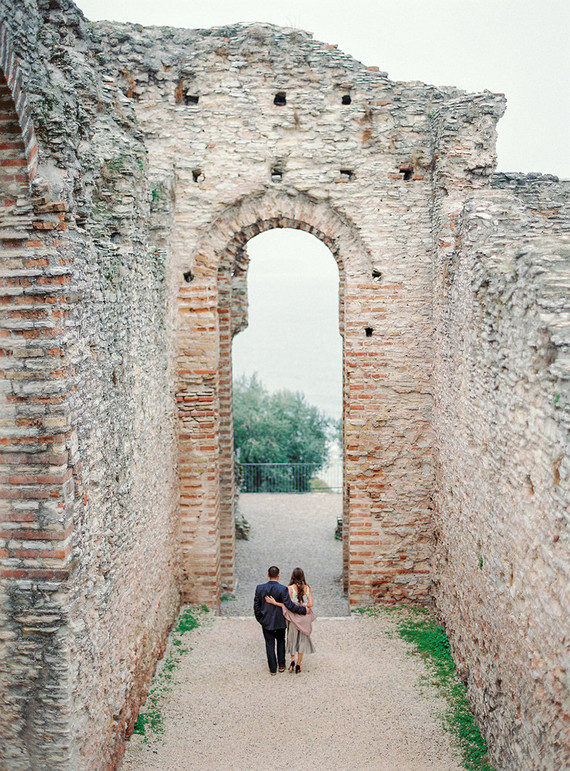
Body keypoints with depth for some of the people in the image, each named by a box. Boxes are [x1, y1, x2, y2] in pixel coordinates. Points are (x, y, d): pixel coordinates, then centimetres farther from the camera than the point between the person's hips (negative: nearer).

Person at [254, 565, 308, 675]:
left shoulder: (259, 588, -9)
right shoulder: (282, 589, -19)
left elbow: (256, 606, -2)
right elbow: (290, 605, -21)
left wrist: (260, 619, 11)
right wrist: (304, 610, -11)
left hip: (266, 622, 1)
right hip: (280, 621, -1)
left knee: (270, 644, 12)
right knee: (281, 642, 21)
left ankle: (273, 669, 17)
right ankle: (281, 666, 25)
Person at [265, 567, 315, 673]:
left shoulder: (290, 588, -12)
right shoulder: (307, 588, -3)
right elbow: (310, 604, -6)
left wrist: (274, 602, -15)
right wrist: (303, 606, 7)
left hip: (293, 617, -2)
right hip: (304, 617, 2)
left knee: (292, 638, 16)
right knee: (302, 640, 12)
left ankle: (292, 660, 3)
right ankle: (298, 665, 14)